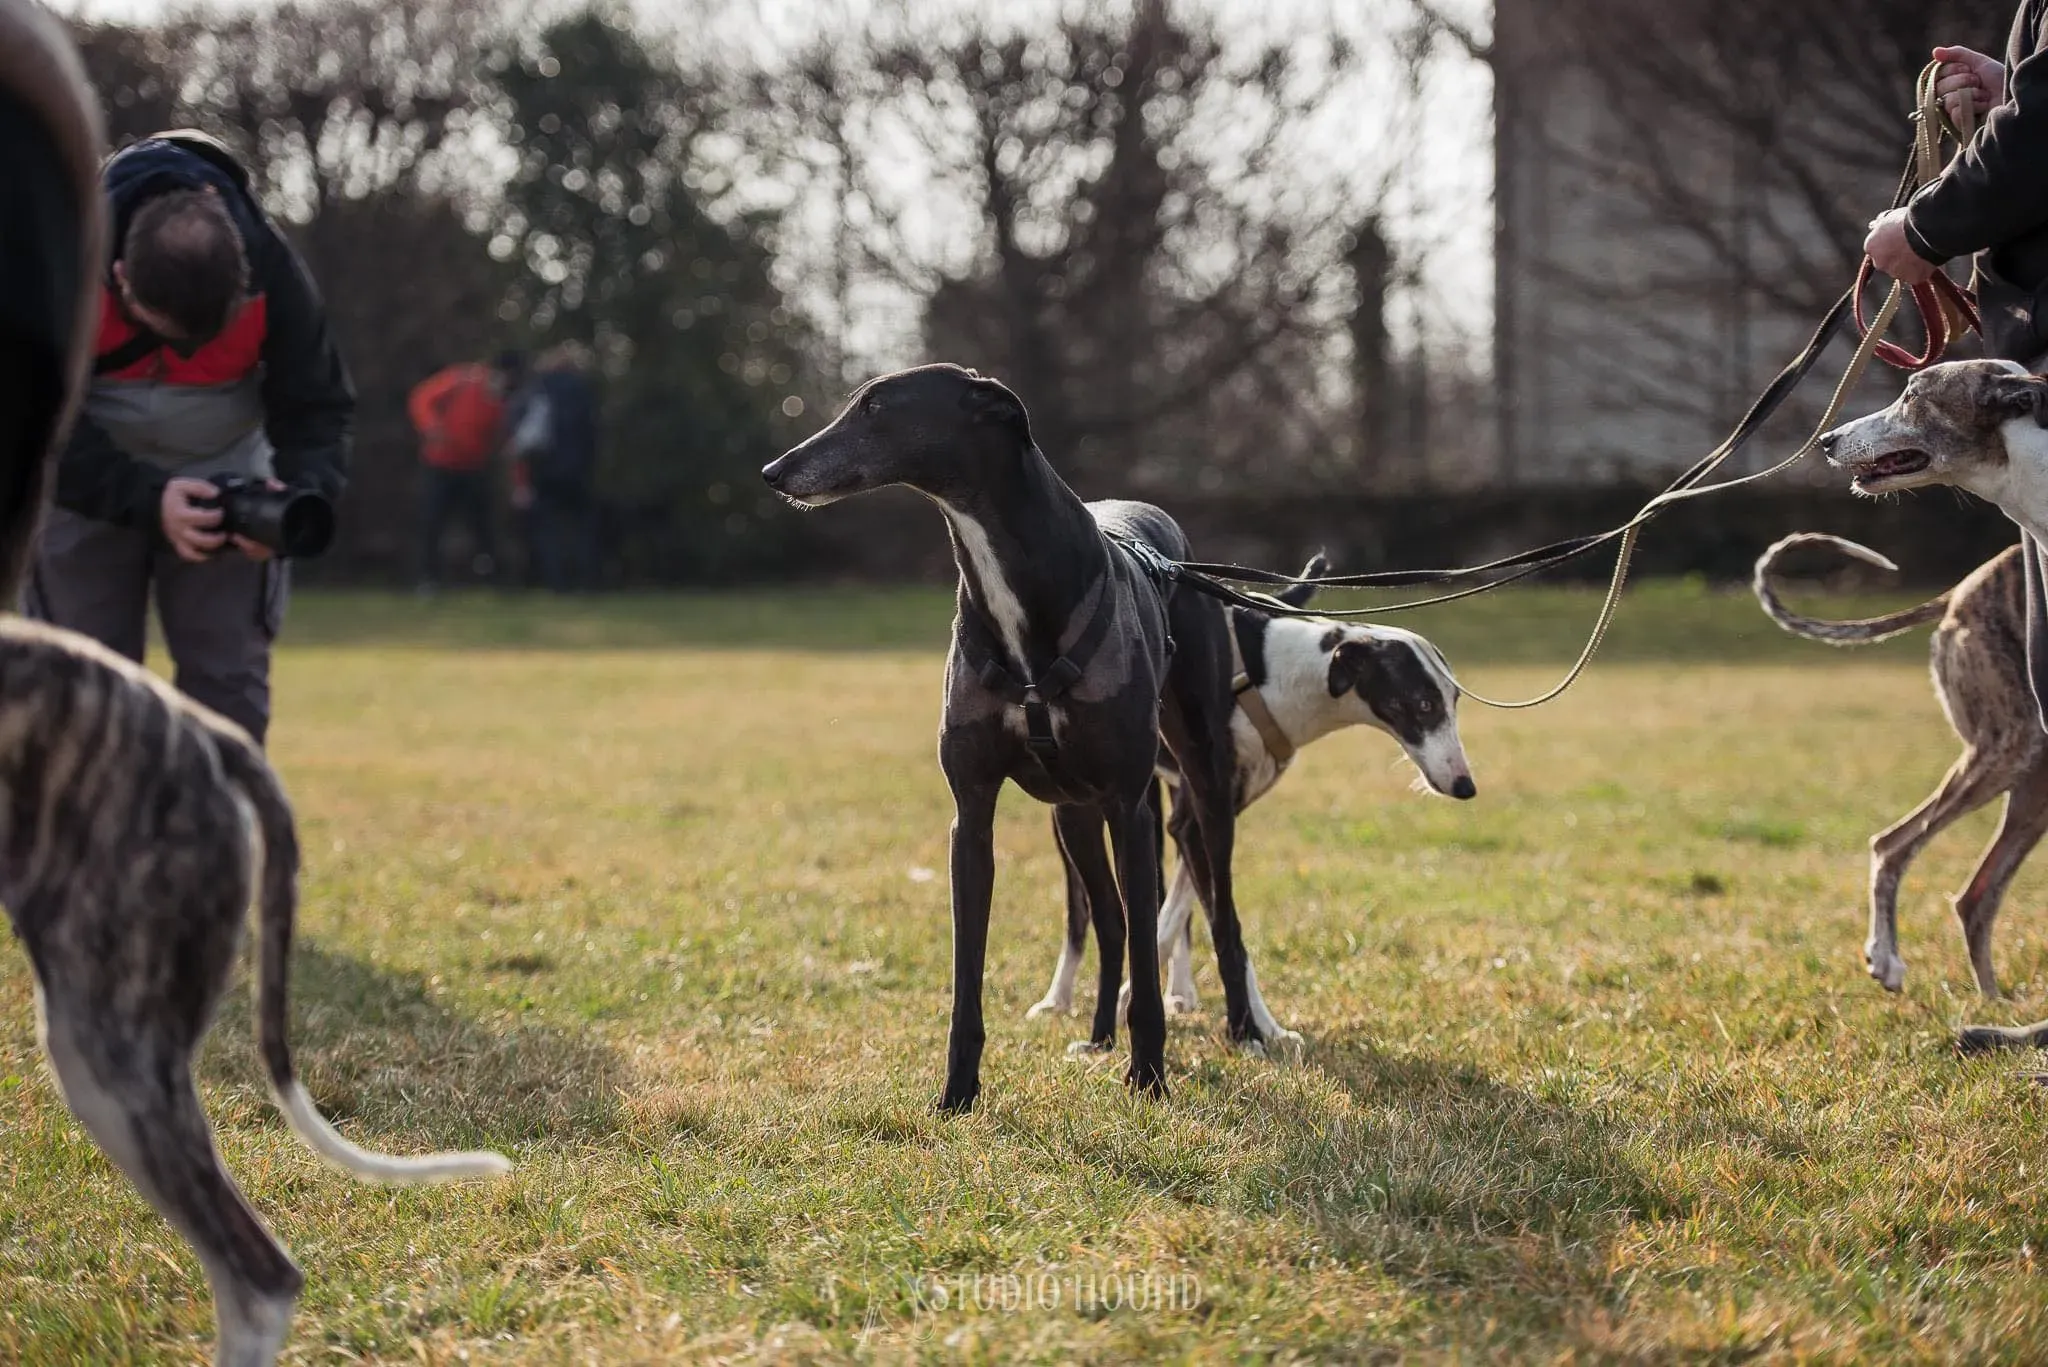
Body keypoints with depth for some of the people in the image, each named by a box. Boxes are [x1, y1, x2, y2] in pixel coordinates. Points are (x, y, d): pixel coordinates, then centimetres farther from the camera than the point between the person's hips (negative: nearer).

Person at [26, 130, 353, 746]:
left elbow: (320, 407, -16)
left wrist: (301, 493, -37)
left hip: (226, 479, 1)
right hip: (84, 480, -1)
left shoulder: (270, 267, -25)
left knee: (229, 677, -4)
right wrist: (144, 499, -40)